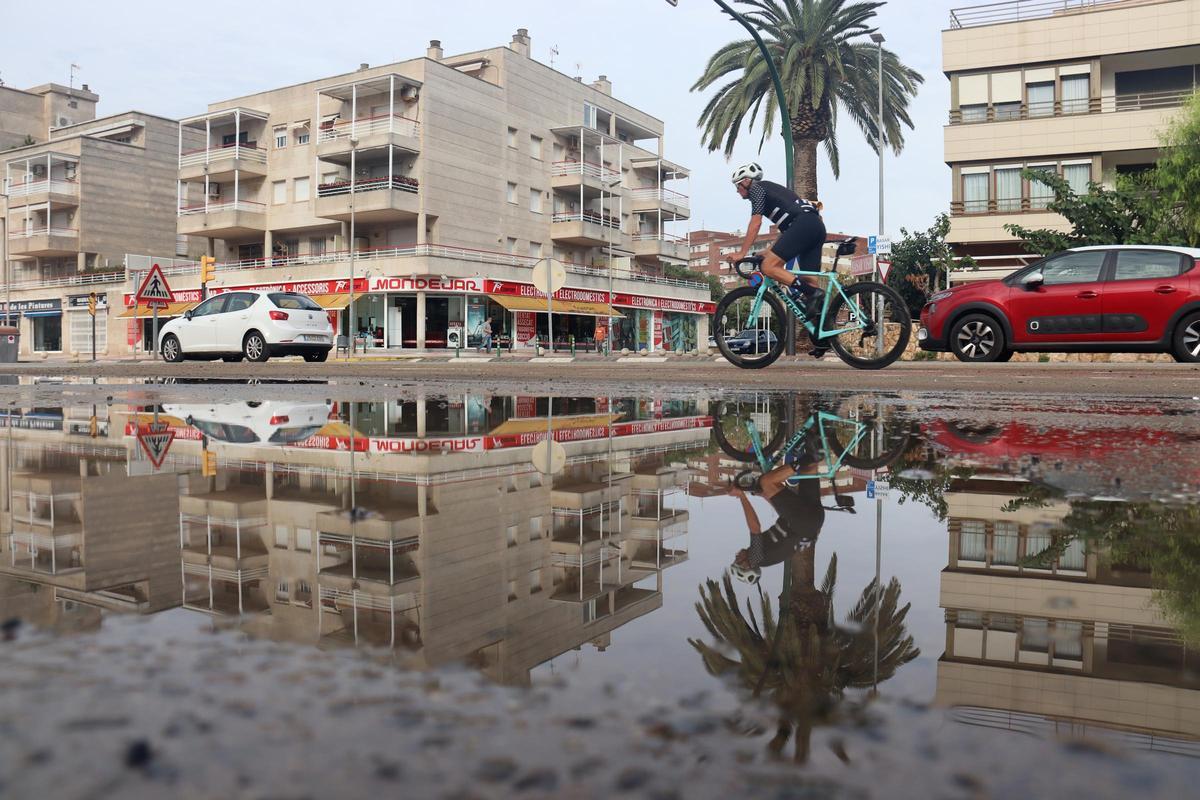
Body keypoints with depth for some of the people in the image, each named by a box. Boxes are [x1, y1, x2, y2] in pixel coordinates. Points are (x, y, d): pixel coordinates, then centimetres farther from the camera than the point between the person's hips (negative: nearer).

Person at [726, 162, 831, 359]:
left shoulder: (757, 188, 7)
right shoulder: (772, 190, 34)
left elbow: (755, 223, -4)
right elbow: (786, 231, 34)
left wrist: (742, 253, -4)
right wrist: (772, 252, 32)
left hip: (803, 224, -9)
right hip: (818, 226, 9)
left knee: (768, 267, -14)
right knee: (809, 282, 7)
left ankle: (811, 294, -23)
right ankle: (822, 339, 4)